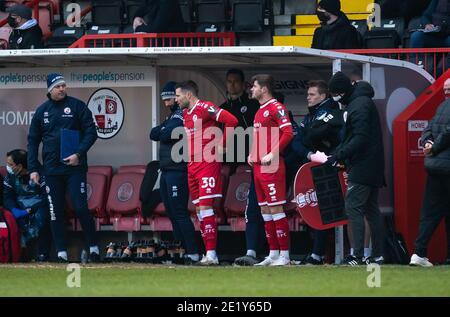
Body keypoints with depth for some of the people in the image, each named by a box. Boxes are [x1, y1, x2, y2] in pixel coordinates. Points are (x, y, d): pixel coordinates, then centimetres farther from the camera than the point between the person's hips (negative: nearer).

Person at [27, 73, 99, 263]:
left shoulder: (77, 106, -1)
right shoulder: (42, 111, 9)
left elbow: (91, 132, -3)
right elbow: (33, 141, 12)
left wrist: (79, 154, -16)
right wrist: (33, 168, 4)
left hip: (75, 167, -3)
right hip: (51, 169, 3)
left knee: (81, 208, -8)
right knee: (55, 213, 3)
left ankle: (93, 249, 2)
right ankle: (61, 253, 8)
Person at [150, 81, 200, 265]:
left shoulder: (181, 115, -10)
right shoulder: (172, 116, 22)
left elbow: (166, 135, -20)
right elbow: (154, 134, 13)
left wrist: (162, 131, 0)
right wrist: (164, 130, -4)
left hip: (177, 171, -10)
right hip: (166, 171, 10)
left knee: (179, 212, -13)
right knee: (172, 213, 11)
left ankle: (192, 253, -15)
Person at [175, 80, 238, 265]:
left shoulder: (204, 108, -11)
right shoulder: (185, 113, 16)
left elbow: (231, 120, -21)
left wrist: (222, 145, -13)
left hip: (208, 163, -9)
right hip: (192, 165, 9)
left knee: (205, 207, -14)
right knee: (199, 209, 7)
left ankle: (211, 254, -16)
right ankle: (208, 253, 9)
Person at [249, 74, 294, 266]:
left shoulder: (276, 108, -10)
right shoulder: (260, 111, 20)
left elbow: (288, 133, -20)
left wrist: (272, 153, -22)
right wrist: (252, 154, 17)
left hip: (272, 167, -10)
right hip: (258, 166, 10)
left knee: (276, 209, -10)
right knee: (265, 210, 10)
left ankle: (284, 255, -9)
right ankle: (273, 254, 14)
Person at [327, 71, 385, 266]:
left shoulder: (360, 105, -16)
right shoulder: (357, 102, 16)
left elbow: (360, 139, -23)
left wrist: (339, 155, -20)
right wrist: (337, 154, 10)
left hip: (362, 167, -10)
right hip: (373, 168, 10)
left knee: (353, 208, -11)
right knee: (371, 209, 11)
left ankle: (357, 256, -15)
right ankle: (377, 255, 13)